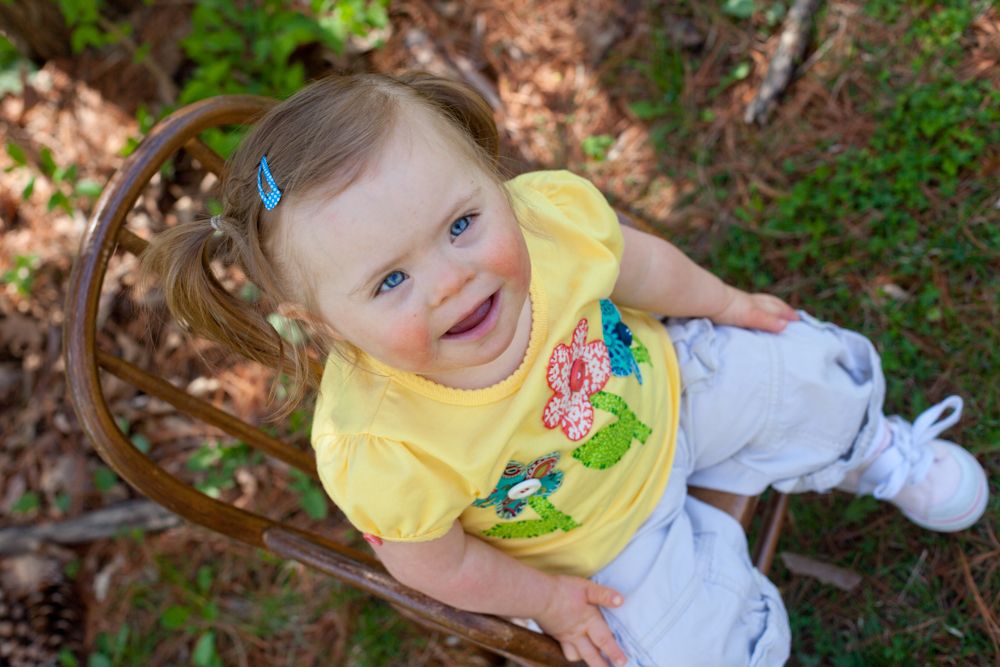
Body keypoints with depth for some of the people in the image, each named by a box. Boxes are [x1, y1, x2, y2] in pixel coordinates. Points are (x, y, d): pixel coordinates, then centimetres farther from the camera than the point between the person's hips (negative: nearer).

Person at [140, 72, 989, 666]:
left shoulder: (554, 211, -33)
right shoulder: (383, 453, -42)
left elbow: (638, 263, -8)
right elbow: (436, 565, -20)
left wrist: (725, 302, 11)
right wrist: (544, 599, -5)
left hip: (656, 385, 4)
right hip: (593, 539, -3)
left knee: (830, 374, 10)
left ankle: (878, 454, 47)